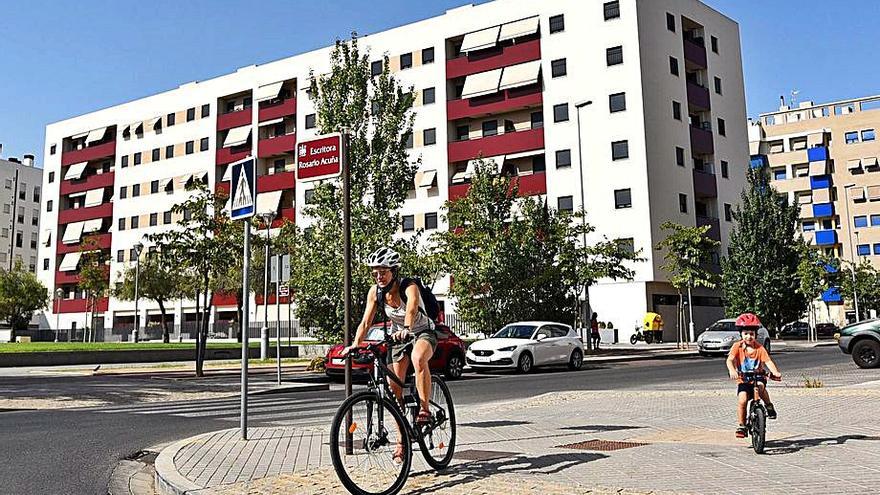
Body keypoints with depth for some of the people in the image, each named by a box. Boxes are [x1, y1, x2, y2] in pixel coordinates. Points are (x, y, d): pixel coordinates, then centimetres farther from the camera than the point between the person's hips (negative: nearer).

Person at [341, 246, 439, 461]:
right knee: (395, 387, -1)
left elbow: (411, 310, -46)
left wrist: (406, 329, -66)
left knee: (418, 358, -40)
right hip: (398, 336, 5)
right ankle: (402, 440, 10)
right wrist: (355, 344, -30)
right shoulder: (375, 292, -12)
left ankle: (424, 409, -28)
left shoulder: (409, 287, -27)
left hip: (423, 332, -5)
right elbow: (366, 322, -15)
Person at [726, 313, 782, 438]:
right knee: (742, 400, -19)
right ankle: (742, 426, -3)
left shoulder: (759, 348, -3)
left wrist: (775, 372, -33)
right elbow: (730, 360, -19)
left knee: (760, 386, -33)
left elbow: (768, 361, -14)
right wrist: (732, 371, -40)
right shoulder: (737, 346, -6)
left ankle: (769, 406, -6)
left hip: (758, 377, 0)